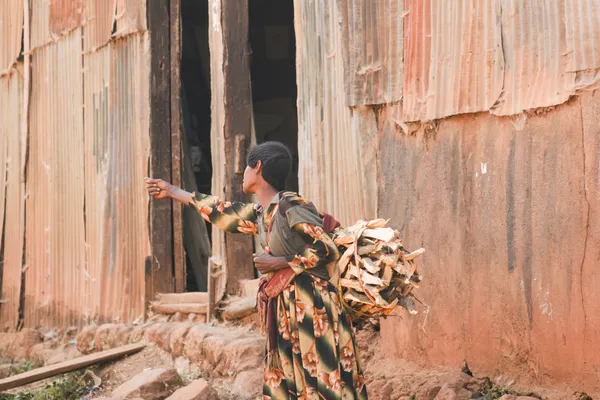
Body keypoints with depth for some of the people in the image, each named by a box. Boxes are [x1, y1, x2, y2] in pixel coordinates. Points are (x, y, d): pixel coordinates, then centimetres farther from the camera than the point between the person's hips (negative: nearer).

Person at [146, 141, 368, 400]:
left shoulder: (290, 205, -13)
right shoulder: (260, 213, 13)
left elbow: (327, 250, -18)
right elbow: (226, 215, 27)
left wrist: (278, 263, -12)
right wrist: (172, 192, 35)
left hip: (313, 306, -9)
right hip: (287, 311, 9)